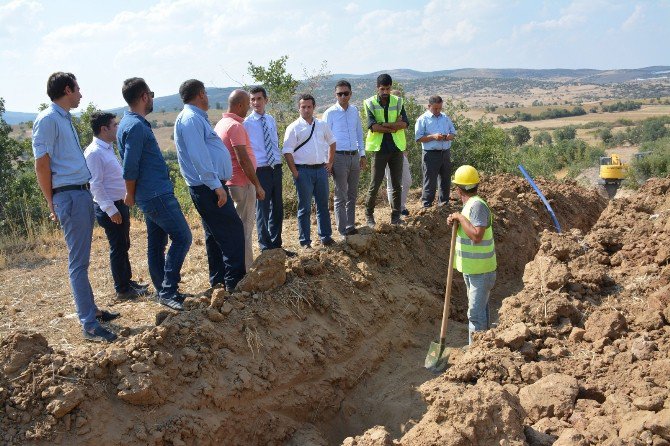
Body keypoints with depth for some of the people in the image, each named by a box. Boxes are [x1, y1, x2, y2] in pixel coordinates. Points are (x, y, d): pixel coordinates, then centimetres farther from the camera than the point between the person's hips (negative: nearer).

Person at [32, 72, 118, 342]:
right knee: (78, 262, -7)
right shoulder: (48, 119, -11)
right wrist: (52, 203, -8)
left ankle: (91, 309, 26)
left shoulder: (65, 119, 17)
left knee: (81, 260, 16)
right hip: (69, 196, -9)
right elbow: (41, 164, -13)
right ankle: (89, 324, -3)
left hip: (82, 193, 9)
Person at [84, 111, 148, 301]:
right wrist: (110, 210, -21)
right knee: (118, 247, -1)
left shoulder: (108, 149, 13)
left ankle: (128, 281, 31)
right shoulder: (94, 153, -16)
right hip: (109, 208, -9)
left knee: (124, 245, 18)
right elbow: (95, 185, -20)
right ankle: (122, 290, 9)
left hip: (120, 204, 9)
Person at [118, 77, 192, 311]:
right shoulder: (136, 126, -17)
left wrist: (133, 195, 22)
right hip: (157, 195, -10)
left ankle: (163, 291, 21)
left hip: (152, 195, 10)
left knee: (156, 243, 13)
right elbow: (130, 168, -18)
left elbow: (131, 166, 20)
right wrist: (131, 195, -4)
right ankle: (168, 290, -6)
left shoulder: (132, 123, 15)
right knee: (182, 237, -9)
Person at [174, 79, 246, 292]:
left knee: (215, 234, 16)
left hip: (210, 187, 11)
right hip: (209, 187, -11)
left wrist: (217, 183, 22)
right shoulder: (191, 119, -15)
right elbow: (198, 157, -23)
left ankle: (218, 278, 24)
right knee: (233, 231, -9)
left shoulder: (195, 118, 18)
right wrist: (216, 185, -24)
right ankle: (235, 280, -5)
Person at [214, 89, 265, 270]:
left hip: (229, 182, 9)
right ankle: (246, 269, 3)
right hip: (242, 183, -9)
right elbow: (243, 160, -21)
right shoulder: (235, 126, -17)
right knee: (244, 228, -3)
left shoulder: (221, 124, 13)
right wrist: (258, 186, -15)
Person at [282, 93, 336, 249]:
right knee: (304, 208, 3)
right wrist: (295, 173, -12)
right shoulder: (293, 128, -5)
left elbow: (332, 142, 21)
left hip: (321, 169, 4)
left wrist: (330, 163, 13)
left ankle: (326, 237, 24)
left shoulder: (322, 125, 9)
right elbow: (287, 152, -8)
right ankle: (305, 241, 11)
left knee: (323, 205, 12)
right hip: (303, 171, -4)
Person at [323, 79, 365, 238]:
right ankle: (343, 229, 6)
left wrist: (362, 154, 14)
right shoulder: (330, 113, -6)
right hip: (339, 157, -6)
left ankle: (350, 225, 22)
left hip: (355, 156, 6)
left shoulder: (354, 111, 9)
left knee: (352, 195, 12)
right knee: (341, 196, -1)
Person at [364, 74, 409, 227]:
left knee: (397, 183, 7)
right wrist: (394, 127, -14)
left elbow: (405, 123, -9)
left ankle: (396, 216, 17)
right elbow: (372, 126, -16)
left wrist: (384, 125, -18)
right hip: (379, 148, -3)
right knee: (375, 183, 0)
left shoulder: (397, 102, 4)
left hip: (396, 147, 3)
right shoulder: (370, 103, -3)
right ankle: (369, 214, 16)